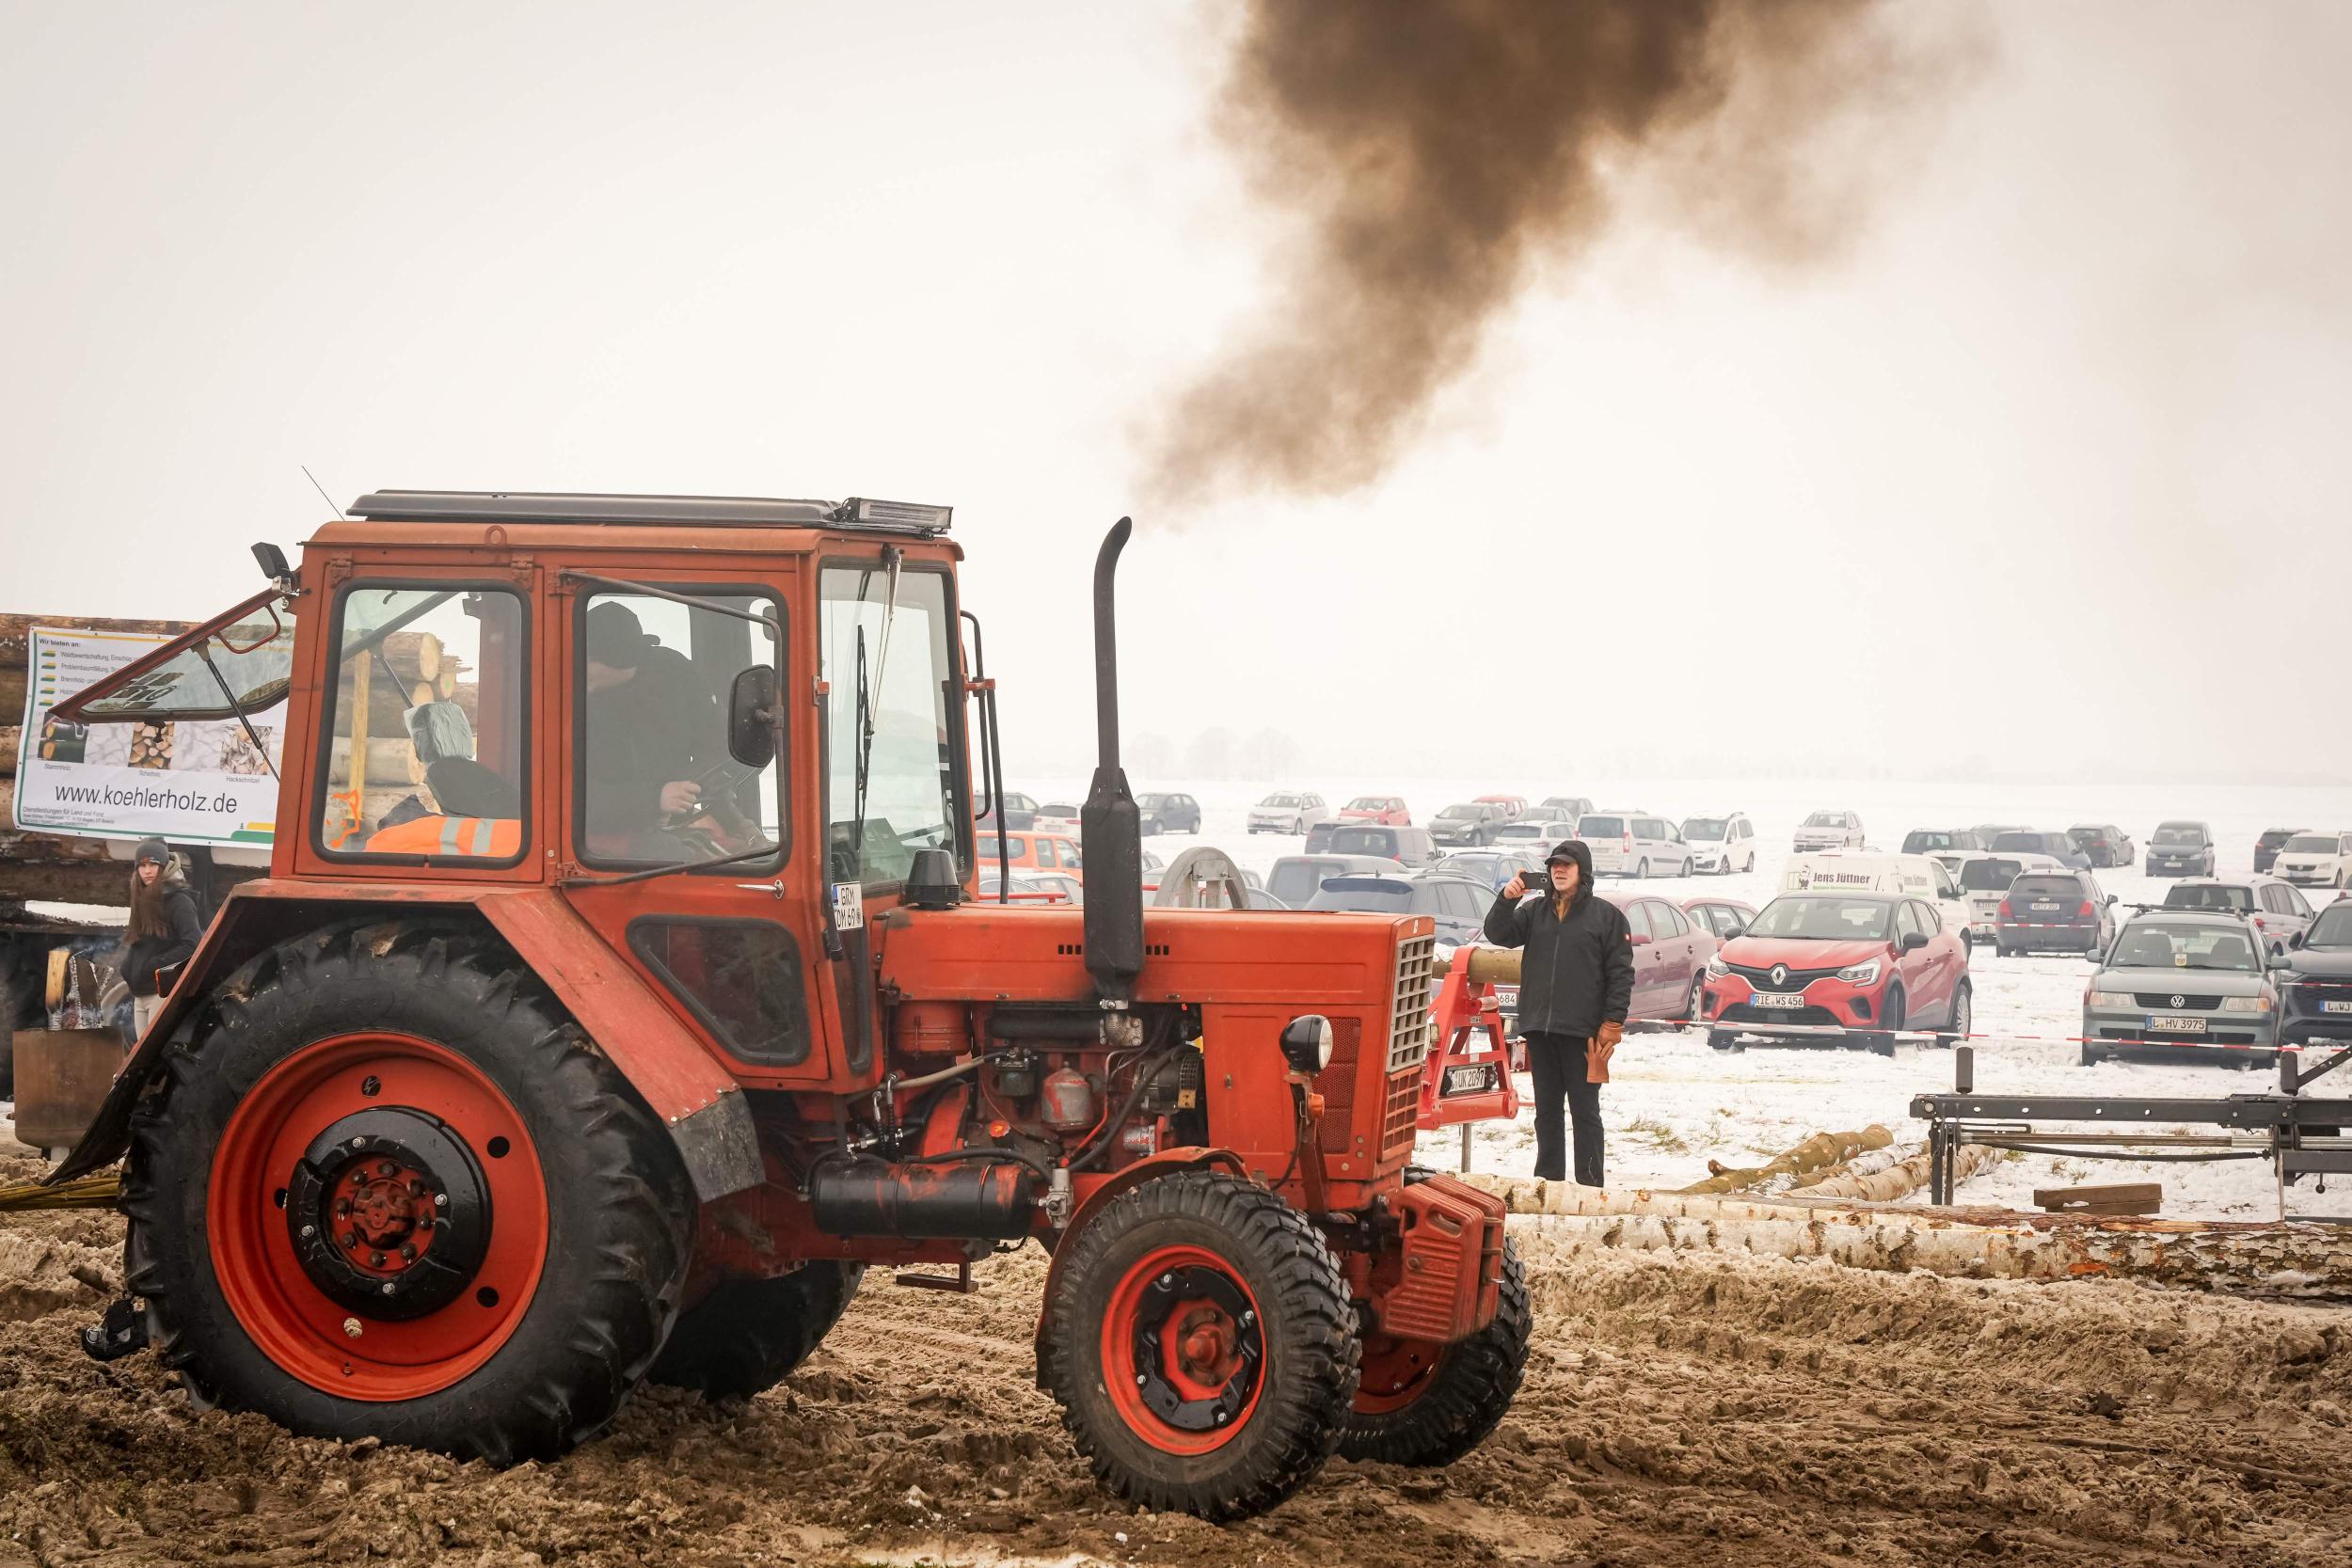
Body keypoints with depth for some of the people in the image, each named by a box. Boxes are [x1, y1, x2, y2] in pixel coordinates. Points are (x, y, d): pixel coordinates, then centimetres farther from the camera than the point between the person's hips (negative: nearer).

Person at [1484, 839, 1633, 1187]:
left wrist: (1613, 1022, -10)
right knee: (1547, 1110, 10)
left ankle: (1589, 1185, 2)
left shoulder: (1606, 916, 0)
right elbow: (1499, 935, 2)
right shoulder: (1535, 911, 12)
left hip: (1582, 1031, -4)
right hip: (1539, 1028, 4)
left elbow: (1621, 973, -2)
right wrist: (1506, 900, -15)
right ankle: (1547, 1180, 17)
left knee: (1584, 1111, 0)